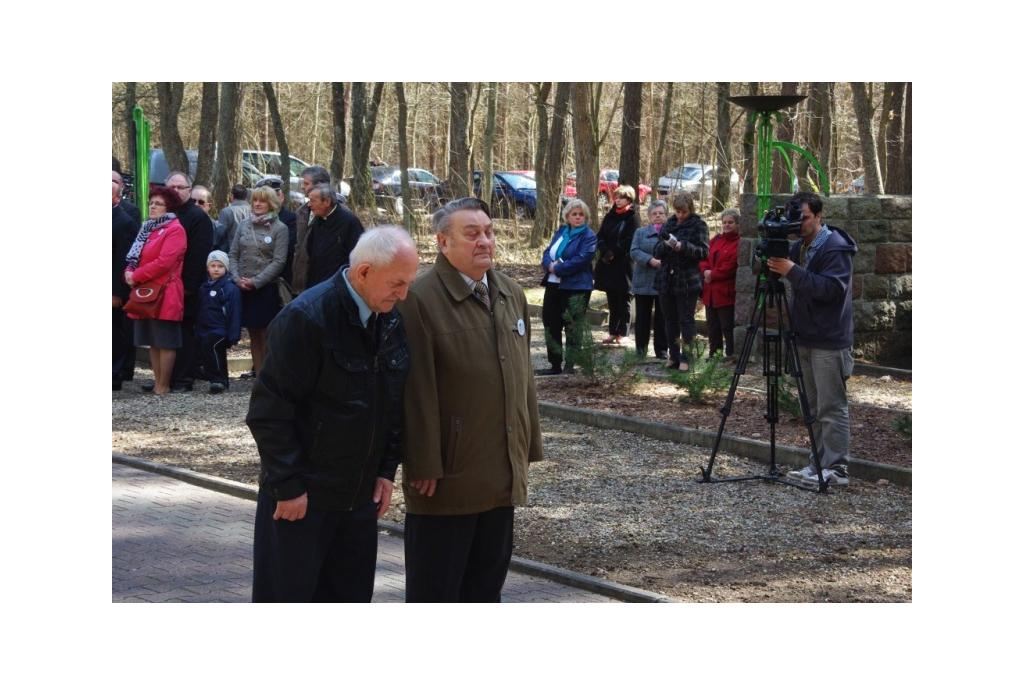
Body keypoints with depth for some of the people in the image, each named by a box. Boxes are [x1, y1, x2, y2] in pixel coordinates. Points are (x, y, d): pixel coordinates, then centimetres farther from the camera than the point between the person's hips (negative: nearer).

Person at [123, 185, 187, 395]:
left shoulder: (175, 230, -11)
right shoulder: (149, 228, 20)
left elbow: (164, 262, -20)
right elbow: (136, 256, 21)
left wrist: (136, 276, -14)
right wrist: (129, 271, -1)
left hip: (164, 293, -9)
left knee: (165, 341, -4)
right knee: (152, 340, 11)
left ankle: (163, 385, -1)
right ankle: (157, 381, 17)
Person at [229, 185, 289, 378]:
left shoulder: (280, 228, -3)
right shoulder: (244, 224, 9)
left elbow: (279, 262, -8)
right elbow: (233, 254, 10)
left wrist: (255, 281, -13)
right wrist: (237, 278, -5)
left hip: (266, 288, -4)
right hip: (243, 288, 4)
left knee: (265, 334, -2)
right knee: (253, 333, 8)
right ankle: (258, 375, 13)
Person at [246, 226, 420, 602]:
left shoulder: (390, 321, 5)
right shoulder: (306, 317, -18)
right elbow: (270, 411, -17)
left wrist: (387, 470, 8)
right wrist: (288, 486, -16)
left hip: (361, 494, 7)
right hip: (302, 494, -7)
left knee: (350, 597, 13)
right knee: (287, 596, 2)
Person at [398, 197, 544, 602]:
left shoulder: (511, 295, 11)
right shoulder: (420, 299, -13)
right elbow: (417, 391, -16)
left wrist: (528, 447, 14)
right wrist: (424, 466, -17)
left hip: (502, 474, 7)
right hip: (448, 476, -7)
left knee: (487, 583, 16)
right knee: (434, 587, 4)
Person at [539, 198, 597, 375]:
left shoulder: (588, 236, -7)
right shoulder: (561, 232, 15)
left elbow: (581, 260, -19)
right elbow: (547, 253, 11)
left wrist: (557, 268, -16)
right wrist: (550, 265, -12)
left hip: (576, 287, -7)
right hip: (554, 285, 7)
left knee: (572, 327, 0)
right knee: (550, 323, 9)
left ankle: (570, 365, 9)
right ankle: (555, 365, 18)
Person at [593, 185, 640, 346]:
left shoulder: (632, 218, -4)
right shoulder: (609, 216, 14)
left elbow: (629, 241, -12)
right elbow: (600, 236, 8)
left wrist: (613, 252, -14)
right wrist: (605, 251, -10)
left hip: (624, 265, -6)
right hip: (607, 264, 6)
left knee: (623, 301, 0)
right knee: (612, 301, 9)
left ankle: (623, 334, 5)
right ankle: (613, 332, 14)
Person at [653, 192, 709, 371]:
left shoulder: (698, 225, -3)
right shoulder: (669, 224, 12)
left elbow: (703, 252, -10)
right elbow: (657, 252, 10)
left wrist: (684, 247, -24)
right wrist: (665, 245, -13)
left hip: (687, 282, -5)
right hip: (666, 280, 5)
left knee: (686, 320, -3)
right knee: (670, 320, 10)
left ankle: (686, 358, 1)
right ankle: (673, 356, 19)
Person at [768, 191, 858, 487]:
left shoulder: (835, 248, -12)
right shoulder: (799, 247, 13)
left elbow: (831, 289, -24)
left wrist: (793, 272, -27)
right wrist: (773, 262, -1)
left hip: (829, 342, -9)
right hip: (806, 338, 9)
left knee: (831, 407, -5)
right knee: (814, 407, 12)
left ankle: (836, 468, -2)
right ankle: (819, 463, 18)